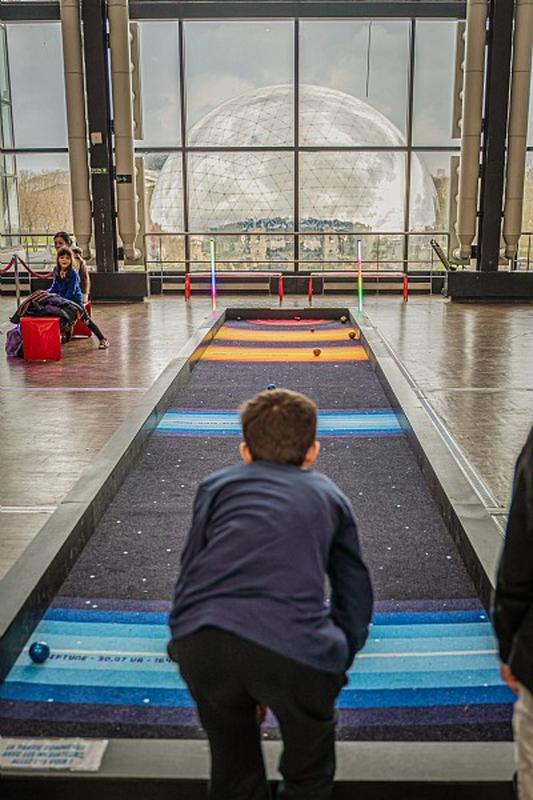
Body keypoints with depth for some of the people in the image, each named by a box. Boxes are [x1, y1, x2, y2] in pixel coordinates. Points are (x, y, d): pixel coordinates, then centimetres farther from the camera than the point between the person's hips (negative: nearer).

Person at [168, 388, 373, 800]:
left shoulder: (217, 484, 23)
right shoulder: (330, 497, 25)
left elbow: (190, 575, 20)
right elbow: (355, 599, 26)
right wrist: (334, 670, 34)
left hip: (200, 642, 2)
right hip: (295, 649, -1)